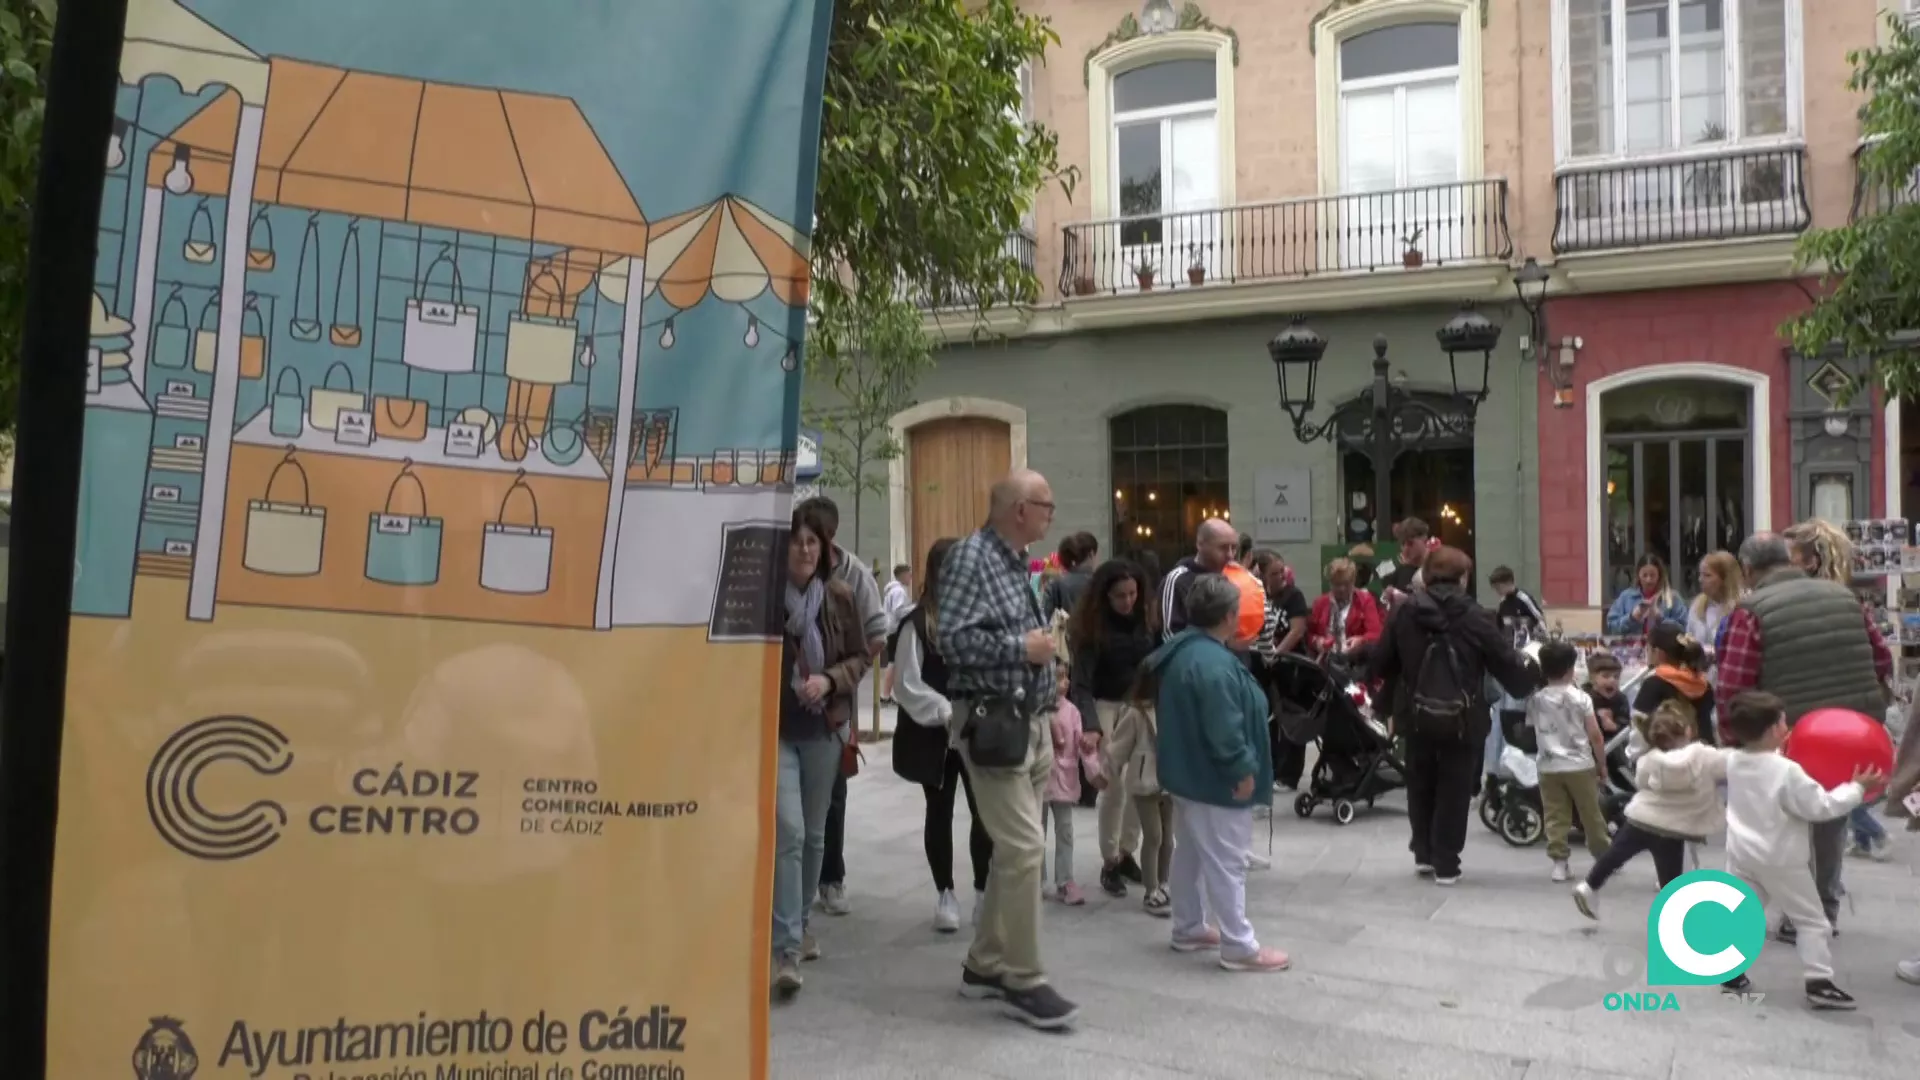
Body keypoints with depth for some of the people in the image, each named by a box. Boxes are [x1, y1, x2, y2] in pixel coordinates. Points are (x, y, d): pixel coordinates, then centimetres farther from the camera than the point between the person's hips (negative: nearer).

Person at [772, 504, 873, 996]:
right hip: (774, 727, -4)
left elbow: (861, 655, 6)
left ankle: (799, 926, 35)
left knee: (814, 833, 15)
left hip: (823, 728, 4)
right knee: (788, 831, -13)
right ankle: (786, 950, -9)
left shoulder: (839, 596, -1)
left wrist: (830, 680, -12)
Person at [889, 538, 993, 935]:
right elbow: (907, 685, -10)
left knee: (985, 812, 1)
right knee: (940, 812, 11)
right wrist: (947, 712, -18)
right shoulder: (917, 623, -8)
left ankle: (983, 891, 18)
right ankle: (945, 894, 25)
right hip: (934, 735, -2)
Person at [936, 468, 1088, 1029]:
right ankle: (1023, 982, 1)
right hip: (990, 722, -9)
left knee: (1017, 847, 13)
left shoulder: (1018, 562, 15)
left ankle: (985, 964, 24)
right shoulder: (971, 556, -13)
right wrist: (1021, 648, -15)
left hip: (1029, 721, 9)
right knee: (1025, 847, -10)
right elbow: (952, 638, -22)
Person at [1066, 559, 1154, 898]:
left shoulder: (1147, 619, -4)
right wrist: (1091, 726, -32)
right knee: (1114, 784, -6)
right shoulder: (1090, 626, -15)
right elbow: (1081, 682, -20)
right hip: (1106, 707, -3)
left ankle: (1127, 852, 13)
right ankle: (1110, 862, 6)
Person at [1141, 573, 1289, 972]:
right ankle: (1239, 946, 7)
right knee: (1226, 862, -1)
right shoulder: (1214, 663, -26)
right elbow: (1224, 728, -26)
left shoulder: (1180, 650, 6)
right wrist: (1243, 769, -16)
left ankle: (1188, 929, 30)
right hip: (1214, 778, -10)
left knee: (1189, 853, 18)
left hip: (1186, 771, 10)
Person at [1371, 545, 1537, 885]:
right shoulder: (1474, 616, -8)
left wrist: (1392, 703, 20)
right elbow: (1506, 662, -3)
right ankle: (1446, 864, 11)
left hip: (1417, 715, 3)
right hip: (1461, 718, -3)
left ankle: (1423, 853, 28)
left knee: (1421, 785, 20)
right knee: (1454, 791, 8)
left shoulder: (1405, 611, 0)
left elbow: (1381, 663, 2)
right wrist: (1531, 672, 18)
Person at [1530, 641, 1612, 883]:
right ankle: (1603, 858, 25)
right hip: (1580, 765, -1)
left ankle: (1559, 863, 1)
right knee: (1591, 815, 12)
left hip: (1548, 767, 2)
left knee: (1555, 817, 4)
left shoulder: (1535, 699, 1)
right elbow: (1595, 736, -5)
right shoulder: (1580, 697, -6)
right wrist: (1602, 765, 4)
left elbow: (1530, 729, 11)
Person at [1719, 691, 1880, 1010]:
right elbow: (1821, 807, -17)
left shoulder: (1733, 762, -2)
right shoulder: (1787, 771, -22)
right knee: (1812, 920, 7)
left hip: (1742, 853, 6)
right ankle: (1819, 983, 7)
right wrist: (1856, 788, -8)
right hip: (1780, 860, -6)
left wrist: (1781, 753, 20)